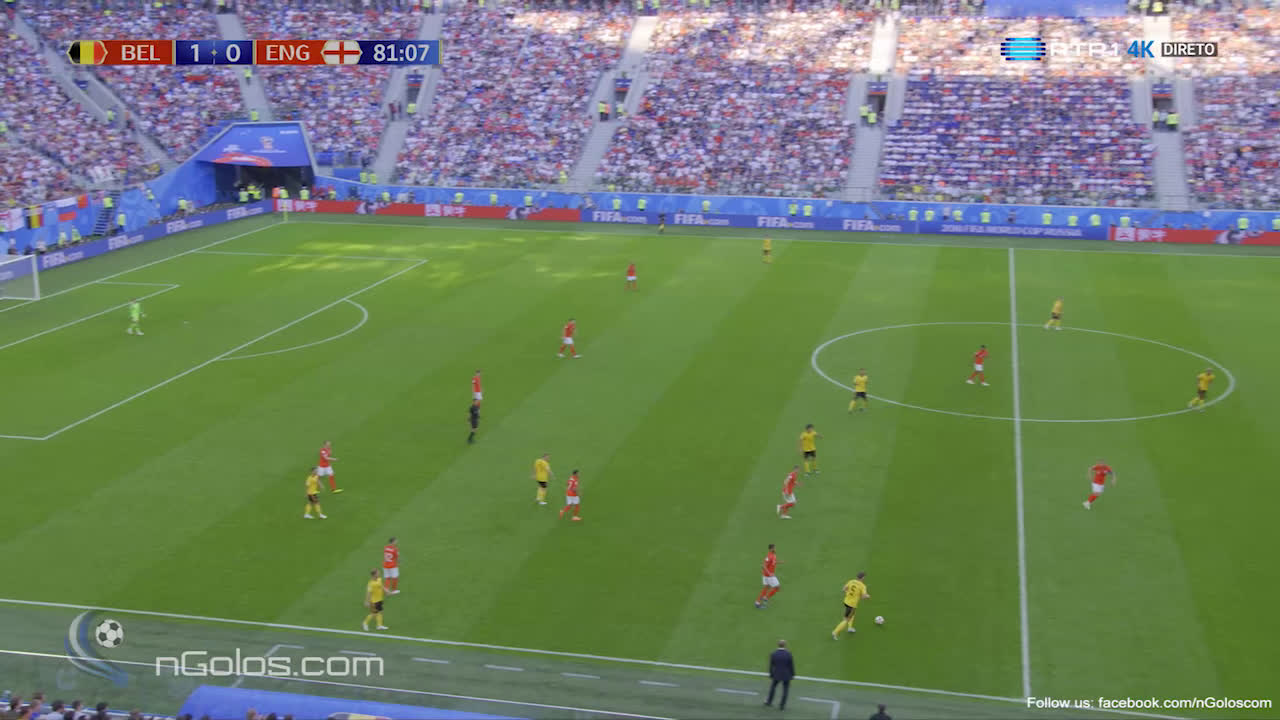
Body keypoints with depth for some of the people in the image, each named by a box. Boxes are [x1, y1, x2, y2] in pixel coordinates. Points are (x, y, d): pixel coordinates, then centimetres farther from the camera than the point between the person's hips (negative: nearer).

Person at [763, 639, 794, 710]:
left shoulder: (773, 654, -11)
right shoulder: (788, 654, -15)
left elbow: (771, 666, -4)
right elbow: (791, 665, -9)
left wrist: (771, 675, 7)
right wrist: (792, 674, 4)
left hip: (776, 674, 2)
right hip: (786, 675, -2)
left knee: (773, 686, 24)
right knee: (785, 690, 13)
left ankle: (769, 702, 31)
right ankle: (782, 705, 12)